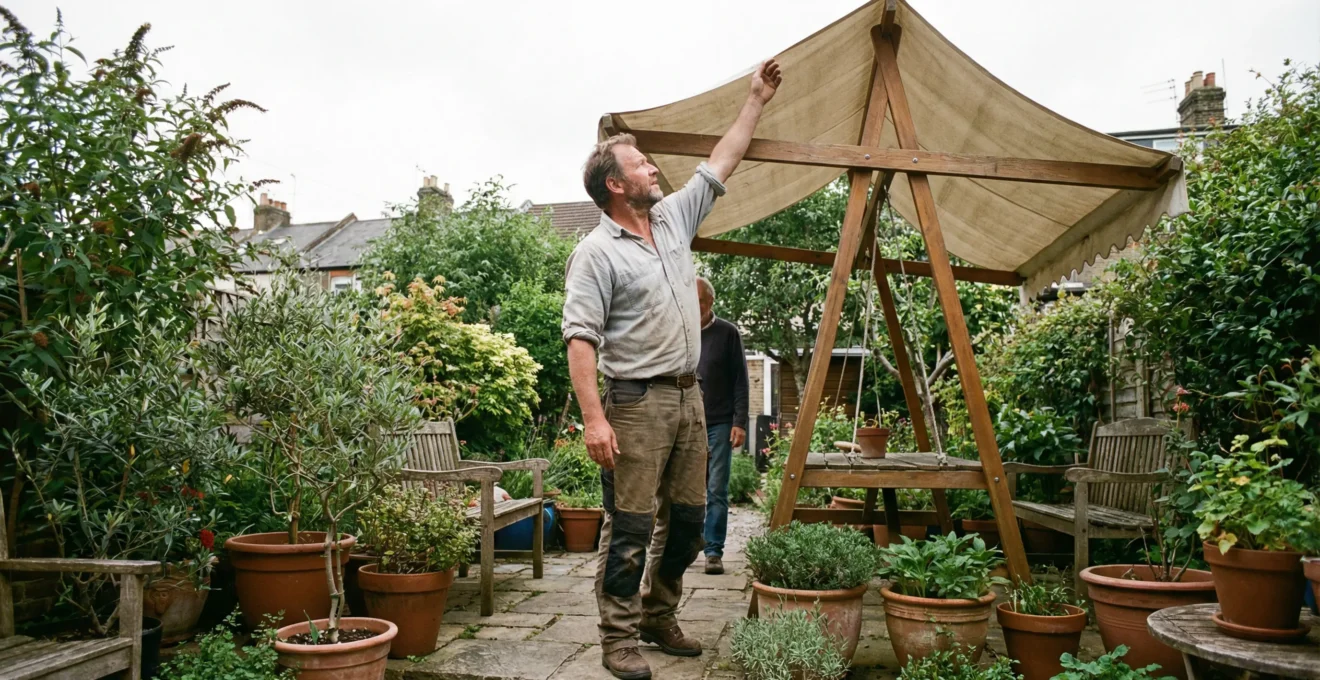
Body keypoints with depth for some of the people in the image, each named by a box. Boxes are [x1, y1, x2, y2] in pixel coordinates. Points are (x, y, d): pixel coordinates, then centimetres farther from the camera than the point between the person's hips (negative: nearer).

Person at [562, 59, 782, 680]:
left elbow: (722, 162, 22)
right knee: (629, 528, -3)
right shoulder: (597, 252, -10)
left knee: (687, 519, 13)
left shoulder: (673, 218, 13)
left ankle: (659, 618, 28)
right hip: (636, 402, -8)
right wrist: (593, 417, -24)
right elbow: (581, 339, -16)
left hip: (688, 396, 8)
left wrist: (756, 99, 23)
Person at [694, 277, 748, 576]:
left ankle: (713, 551, 4)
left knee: (717, 491, -2)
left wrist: (740, 422, -7)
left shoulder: (728, 333, 1)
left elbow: (740, 381, 0)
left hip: (719, 424, -2)